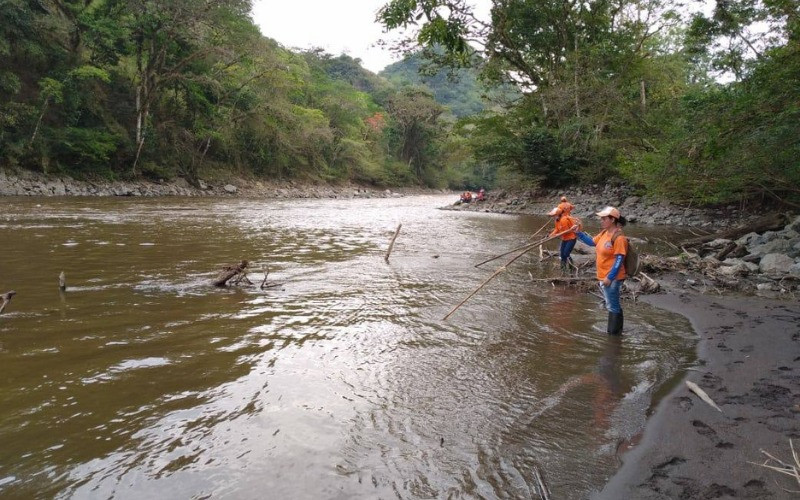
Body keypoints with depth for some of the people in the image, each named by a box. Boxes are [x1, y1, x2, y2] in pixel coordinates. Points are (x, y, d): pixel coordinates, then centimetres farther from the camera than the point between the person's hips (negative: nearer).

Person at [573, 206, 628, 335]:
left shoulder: (619, 237, -20)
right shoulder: (604, 233, 6)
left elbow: (619, 260, -21)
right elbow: (592, 242, 22)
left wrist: (609, 278, -21)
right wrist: (579, 232, 10)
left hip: (612, 278, -9)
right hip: (604, 276, 9)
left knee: (612, 306, 3)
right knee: (612, 305, 20)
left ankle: (614, 332, 15)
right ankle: (613, 330, 33)